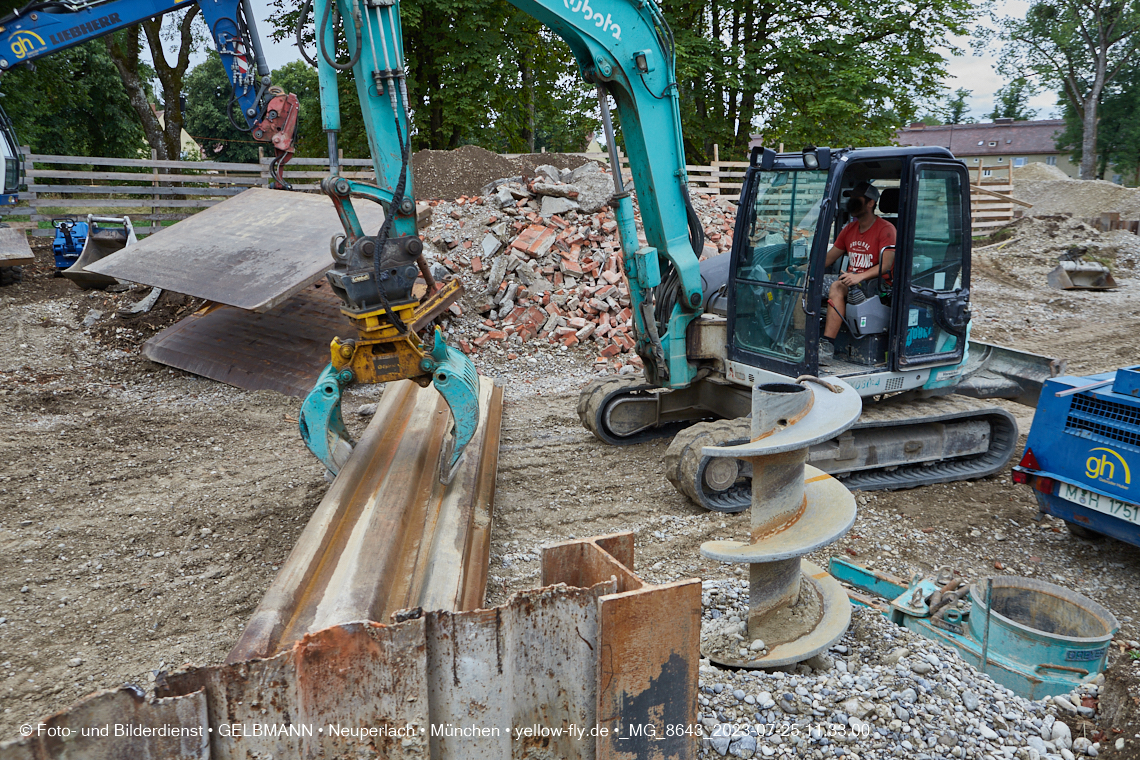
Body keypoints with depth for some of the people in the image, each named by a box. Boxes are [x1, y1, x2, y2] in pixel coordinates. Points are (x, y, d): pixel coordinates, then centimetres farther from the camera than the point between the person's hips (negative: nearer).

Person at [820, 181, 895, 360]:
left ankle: (828, 345, -39)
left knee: (837, 287, -36)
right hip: (851, 281, 7)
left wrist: (860, 276, -30)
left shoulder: (885, 229, -4)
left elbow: (886, 265, -16)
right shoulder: (849, 229, 18)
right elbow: (828, 258, 19)